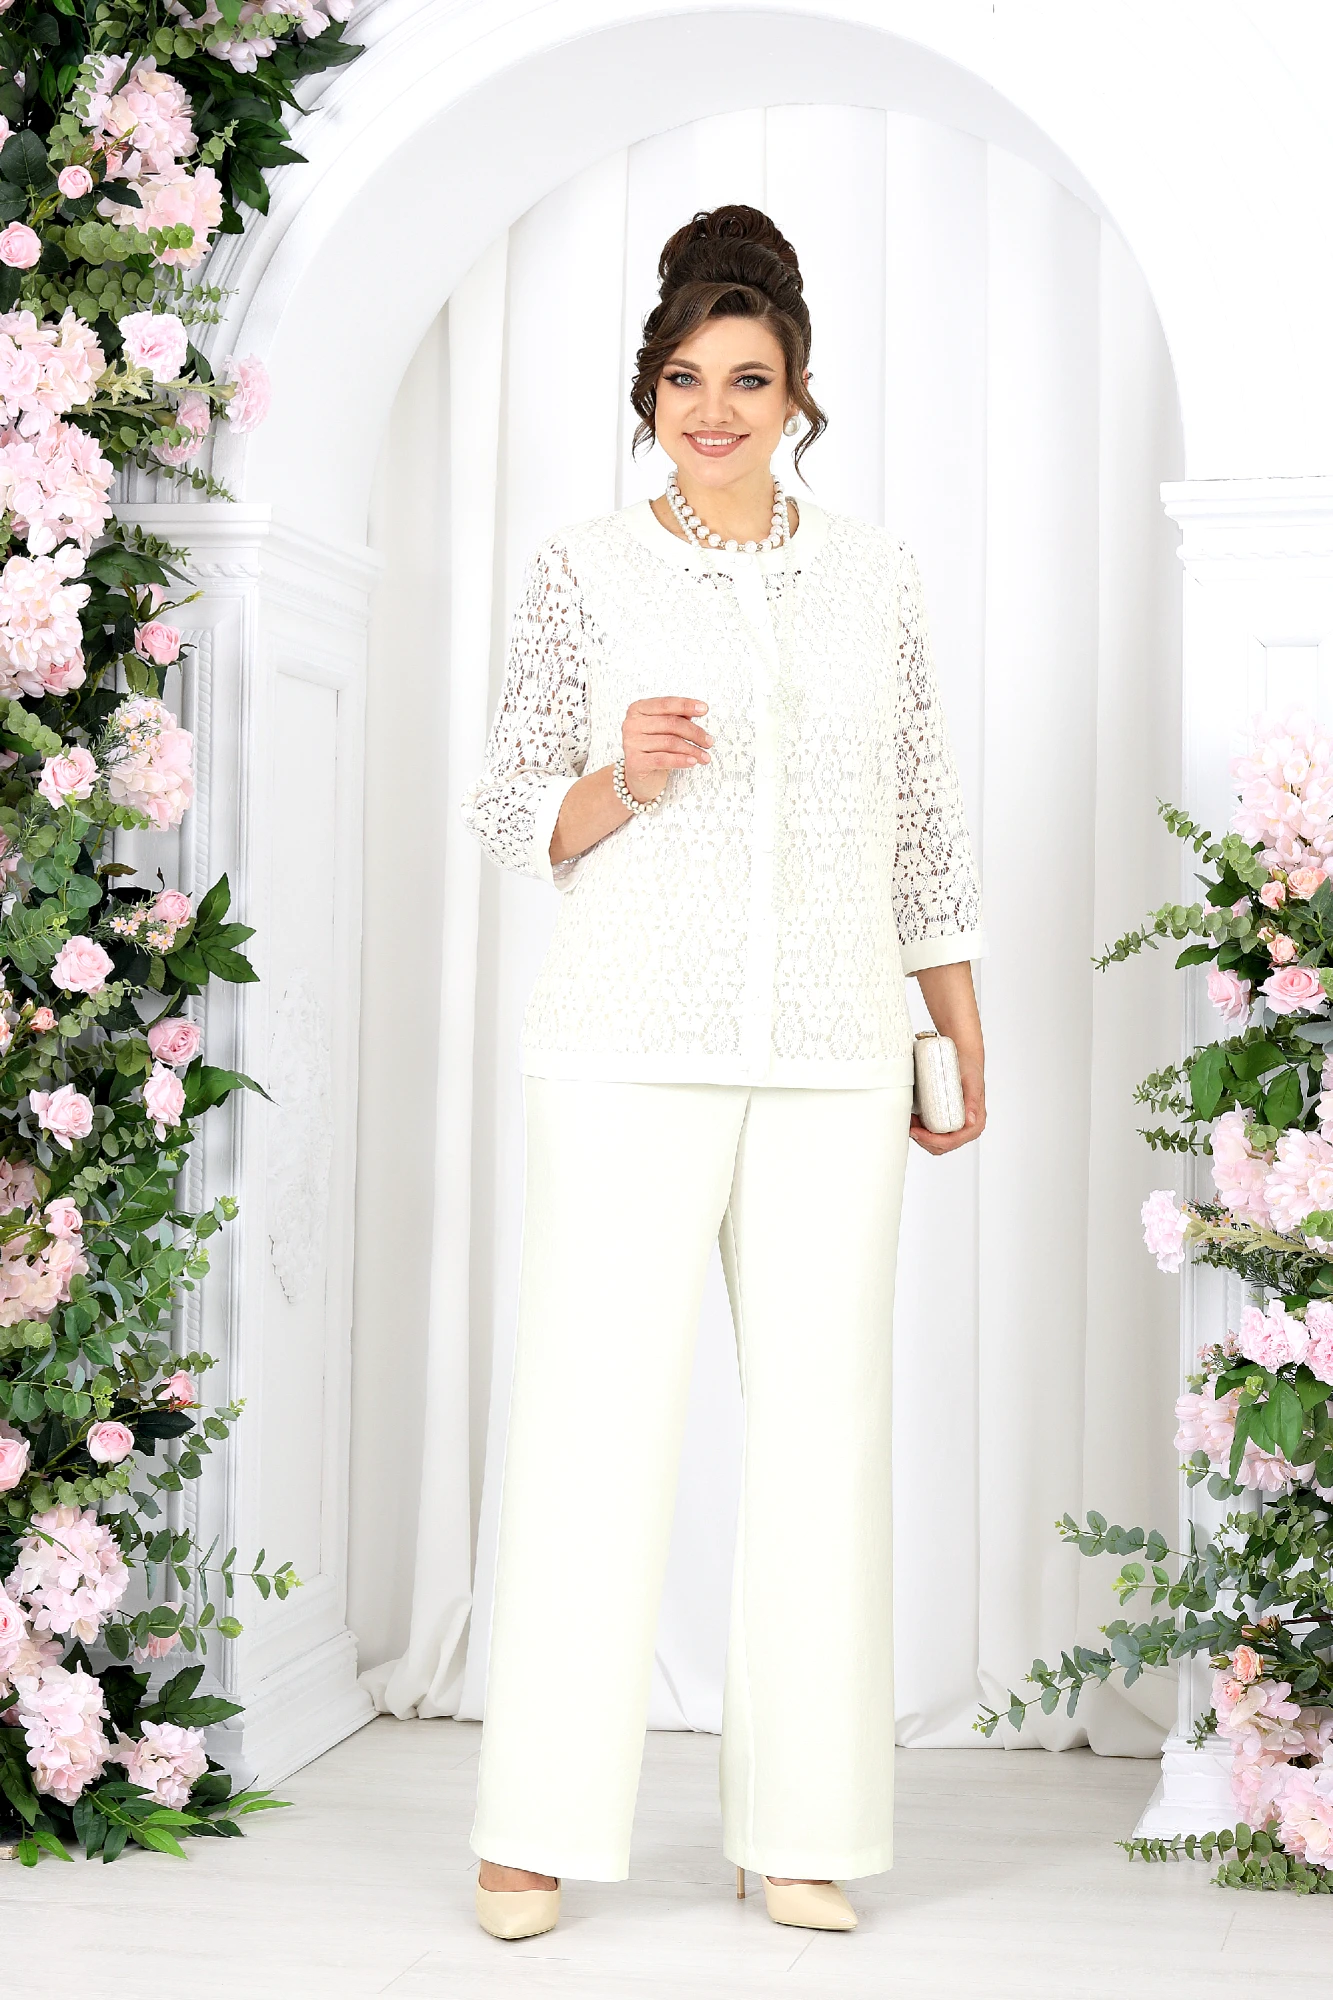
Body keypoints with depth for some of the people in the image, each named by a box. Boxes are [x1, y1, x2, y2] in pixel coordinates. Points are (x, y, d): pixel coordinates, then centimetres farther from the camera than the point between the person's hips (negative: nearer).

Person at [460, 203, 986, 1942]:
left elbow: (924, 824, 14)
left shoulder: (875, 574, 12)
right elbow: (513, 815, 5)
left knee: (825, 1411, 2)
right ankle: (541, 1829, 5)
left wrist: (965, 1043, 13)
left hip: (831, 1056, 2)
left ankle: (801, 1830, 11)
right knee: (598, 1405, -5)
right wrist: (625, 778, -15)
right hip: (631, 1045, -2)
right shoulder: (585, 571, 5)